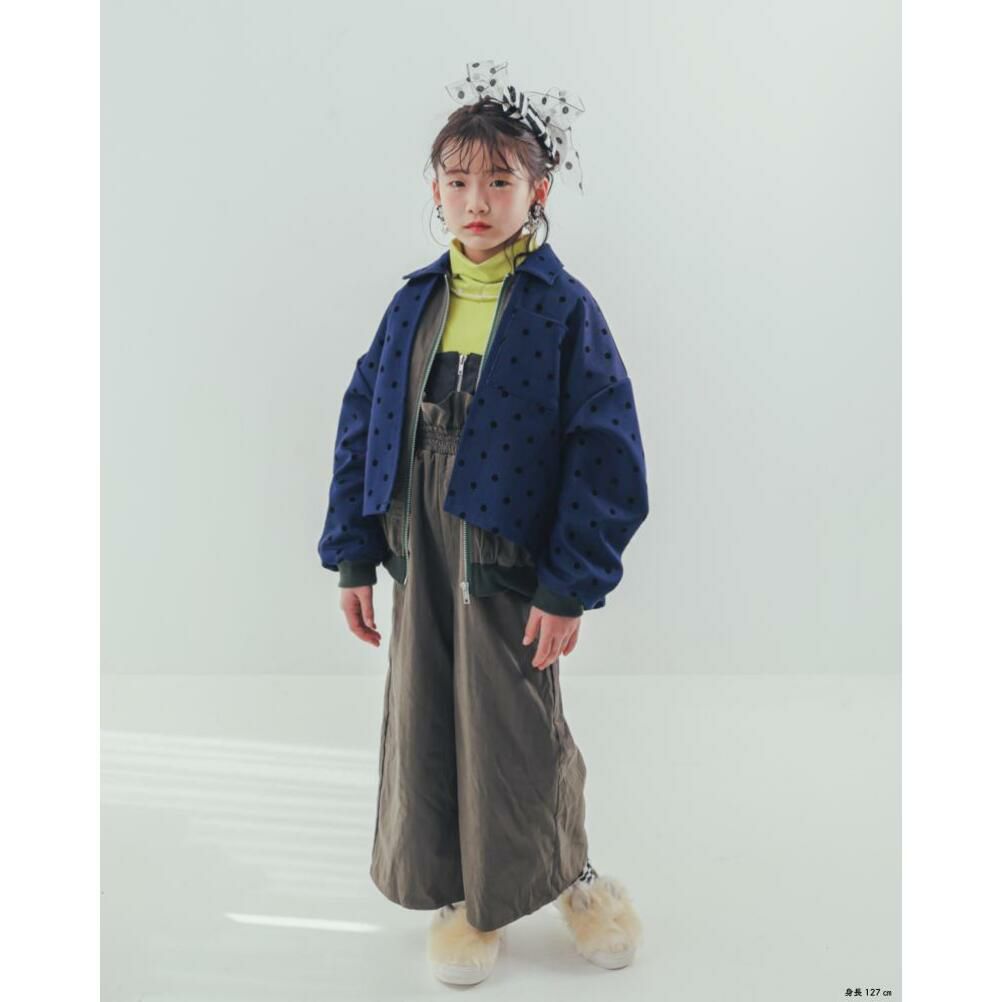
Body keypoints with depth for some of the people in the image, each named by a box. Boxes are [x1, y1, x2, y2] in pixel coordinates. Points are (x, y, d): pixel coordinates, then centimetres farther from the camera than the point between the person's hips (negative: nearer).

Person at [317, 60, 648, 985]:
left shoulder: (563, 308, -8)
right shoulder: (414, 303, 5)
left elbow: (606, 452, -11)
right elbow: (364, 424, 8)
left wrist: (571, 585, -13)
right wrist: (354, 556, 5)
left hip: (510, 561, -4)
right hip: (418, 557, 5)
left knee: (516, 729, 7)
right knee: (425, 722, 13)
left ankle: (562, 872, 37)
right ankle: (461, 893, 36)